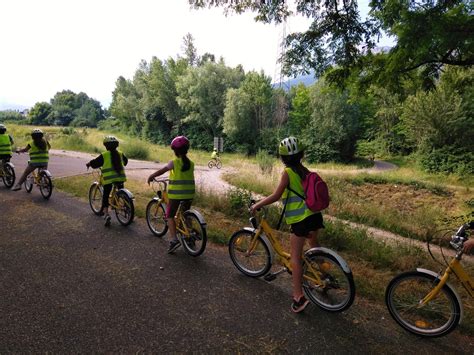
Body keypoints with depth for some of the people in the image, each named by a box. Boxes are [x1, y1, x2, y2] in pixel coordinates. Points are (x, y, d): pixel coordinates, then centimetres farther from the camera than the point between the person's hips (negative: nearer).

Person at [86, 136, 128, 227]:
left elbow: (95, 163, 1)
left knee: (105, 196, 4)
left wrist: (88, 164, 22)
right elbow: (125, 161, 25)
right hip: (120, 177, 3)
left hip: (108, 178, -3)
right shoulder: (120, 154, 8)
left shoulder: (104, 155, -4)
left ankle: (106, 214, -8)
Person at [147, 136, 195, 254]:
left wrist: (151, 177, 14)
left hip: (175, 194, -5)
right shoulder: (191, 164, 5)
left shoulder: (174, 163, -9)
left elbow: (161, 171, -2)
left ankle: (173, 239, -8)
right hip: (189, 194, 5)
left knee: (170, 215, 6)